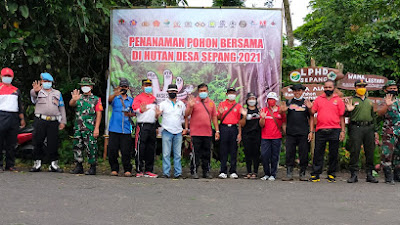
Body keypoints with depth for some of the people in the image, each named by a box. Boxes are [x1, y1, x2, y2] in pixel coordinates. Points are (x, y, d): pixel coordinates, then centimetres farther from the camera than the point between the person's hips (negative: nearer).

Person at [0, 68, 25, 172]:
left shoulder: (16, 90, 21)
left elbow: (20, 106, 24)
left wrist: (22, 119, 17)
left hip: (14, 117, 5)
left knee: (11, 143, 7)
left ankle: (10, 164, 13)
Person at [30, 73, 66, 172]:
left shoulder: (57, 93, 21)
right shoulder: (38, 92, 11)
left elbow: (62, 108, 19)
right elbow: (33, 95, -15)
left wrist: (63, 121, 9)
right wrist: (35, 91, -40)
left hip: (53, 122, 2)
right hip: (40, 120, -1)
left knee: (53, 143, 0)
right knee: (37, 142, -1)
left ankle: (54, 164, 6)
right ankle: (37, 163, 7)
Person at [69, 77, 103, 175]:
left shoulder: (96, 99, 5)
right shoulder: (79, 98, 15)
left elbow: (99, 114, -1)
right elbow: (71, 104, -5)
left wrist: (96, 128, -11)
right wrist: (74, 99, -30)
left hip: (90, 129, -4)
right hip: (78, 128, 4)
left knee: (91, 148, -5)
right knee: (77, 147, 6)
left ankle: (93, 168, 3)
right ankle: (79, 167, 15)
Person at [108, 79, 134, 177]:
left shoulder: (131, 100, 15)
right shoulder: (115, 98, 8)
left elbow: (133, 113, 16)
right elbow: (109, 100, -16)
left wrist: (129, 114, -7)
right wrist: (115, 94, -37)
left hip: (126, 130, 1)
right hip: (114, 129, -1)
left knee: (126, 151, -4)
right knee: (112, 150, -3)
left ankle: (127, 170, 6)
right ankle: (114, 169, 10)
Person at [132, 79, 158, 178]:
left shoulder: (154, 98, 21)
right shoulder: (138, 97, 1)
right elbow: (135, 107, -18)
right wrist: (141, 110, -37)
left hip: (152, 125, 7)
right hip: (142, 125, -6)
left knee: (151, 149, 8)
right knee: (140, 148, -8)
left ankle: (148, 170, 14)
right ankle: (139, 171, -4)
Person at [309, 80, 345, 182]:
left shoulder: (338, 100, 8)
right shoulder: (318, 99, 12)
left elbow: (341, 117, 7)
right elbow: (312, 112, 10)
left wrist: (343, 131, 2)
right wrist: (309, 108, -11)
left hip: (334, 131, -1)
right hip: (320, 130, 1)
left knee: (333, 154, 4)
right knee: (318, 153, 2)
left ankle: (331, 174, 14)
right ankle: (315, 174, 7)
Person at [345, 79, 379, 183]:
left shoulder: (369, 101, 21)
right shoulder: (351, 100, 7)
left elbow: (373, 116, 23)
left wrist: (375, 131, 17)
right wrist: (348, 110, -32)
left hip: (369, 128, 5)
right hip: (356, 128, -4)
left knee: (370, 152, 4)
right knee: (355, 151, -7)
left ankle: (369, 174, 12)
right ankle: (354, 174, -1)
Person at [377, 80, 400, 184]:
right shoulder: (385, 102, -4)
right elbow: (379, 113, -24)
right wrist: (387, 105, -41)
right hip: (389, 133, -6)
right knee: (387, 154, -8)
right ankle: (388, 177, -2)